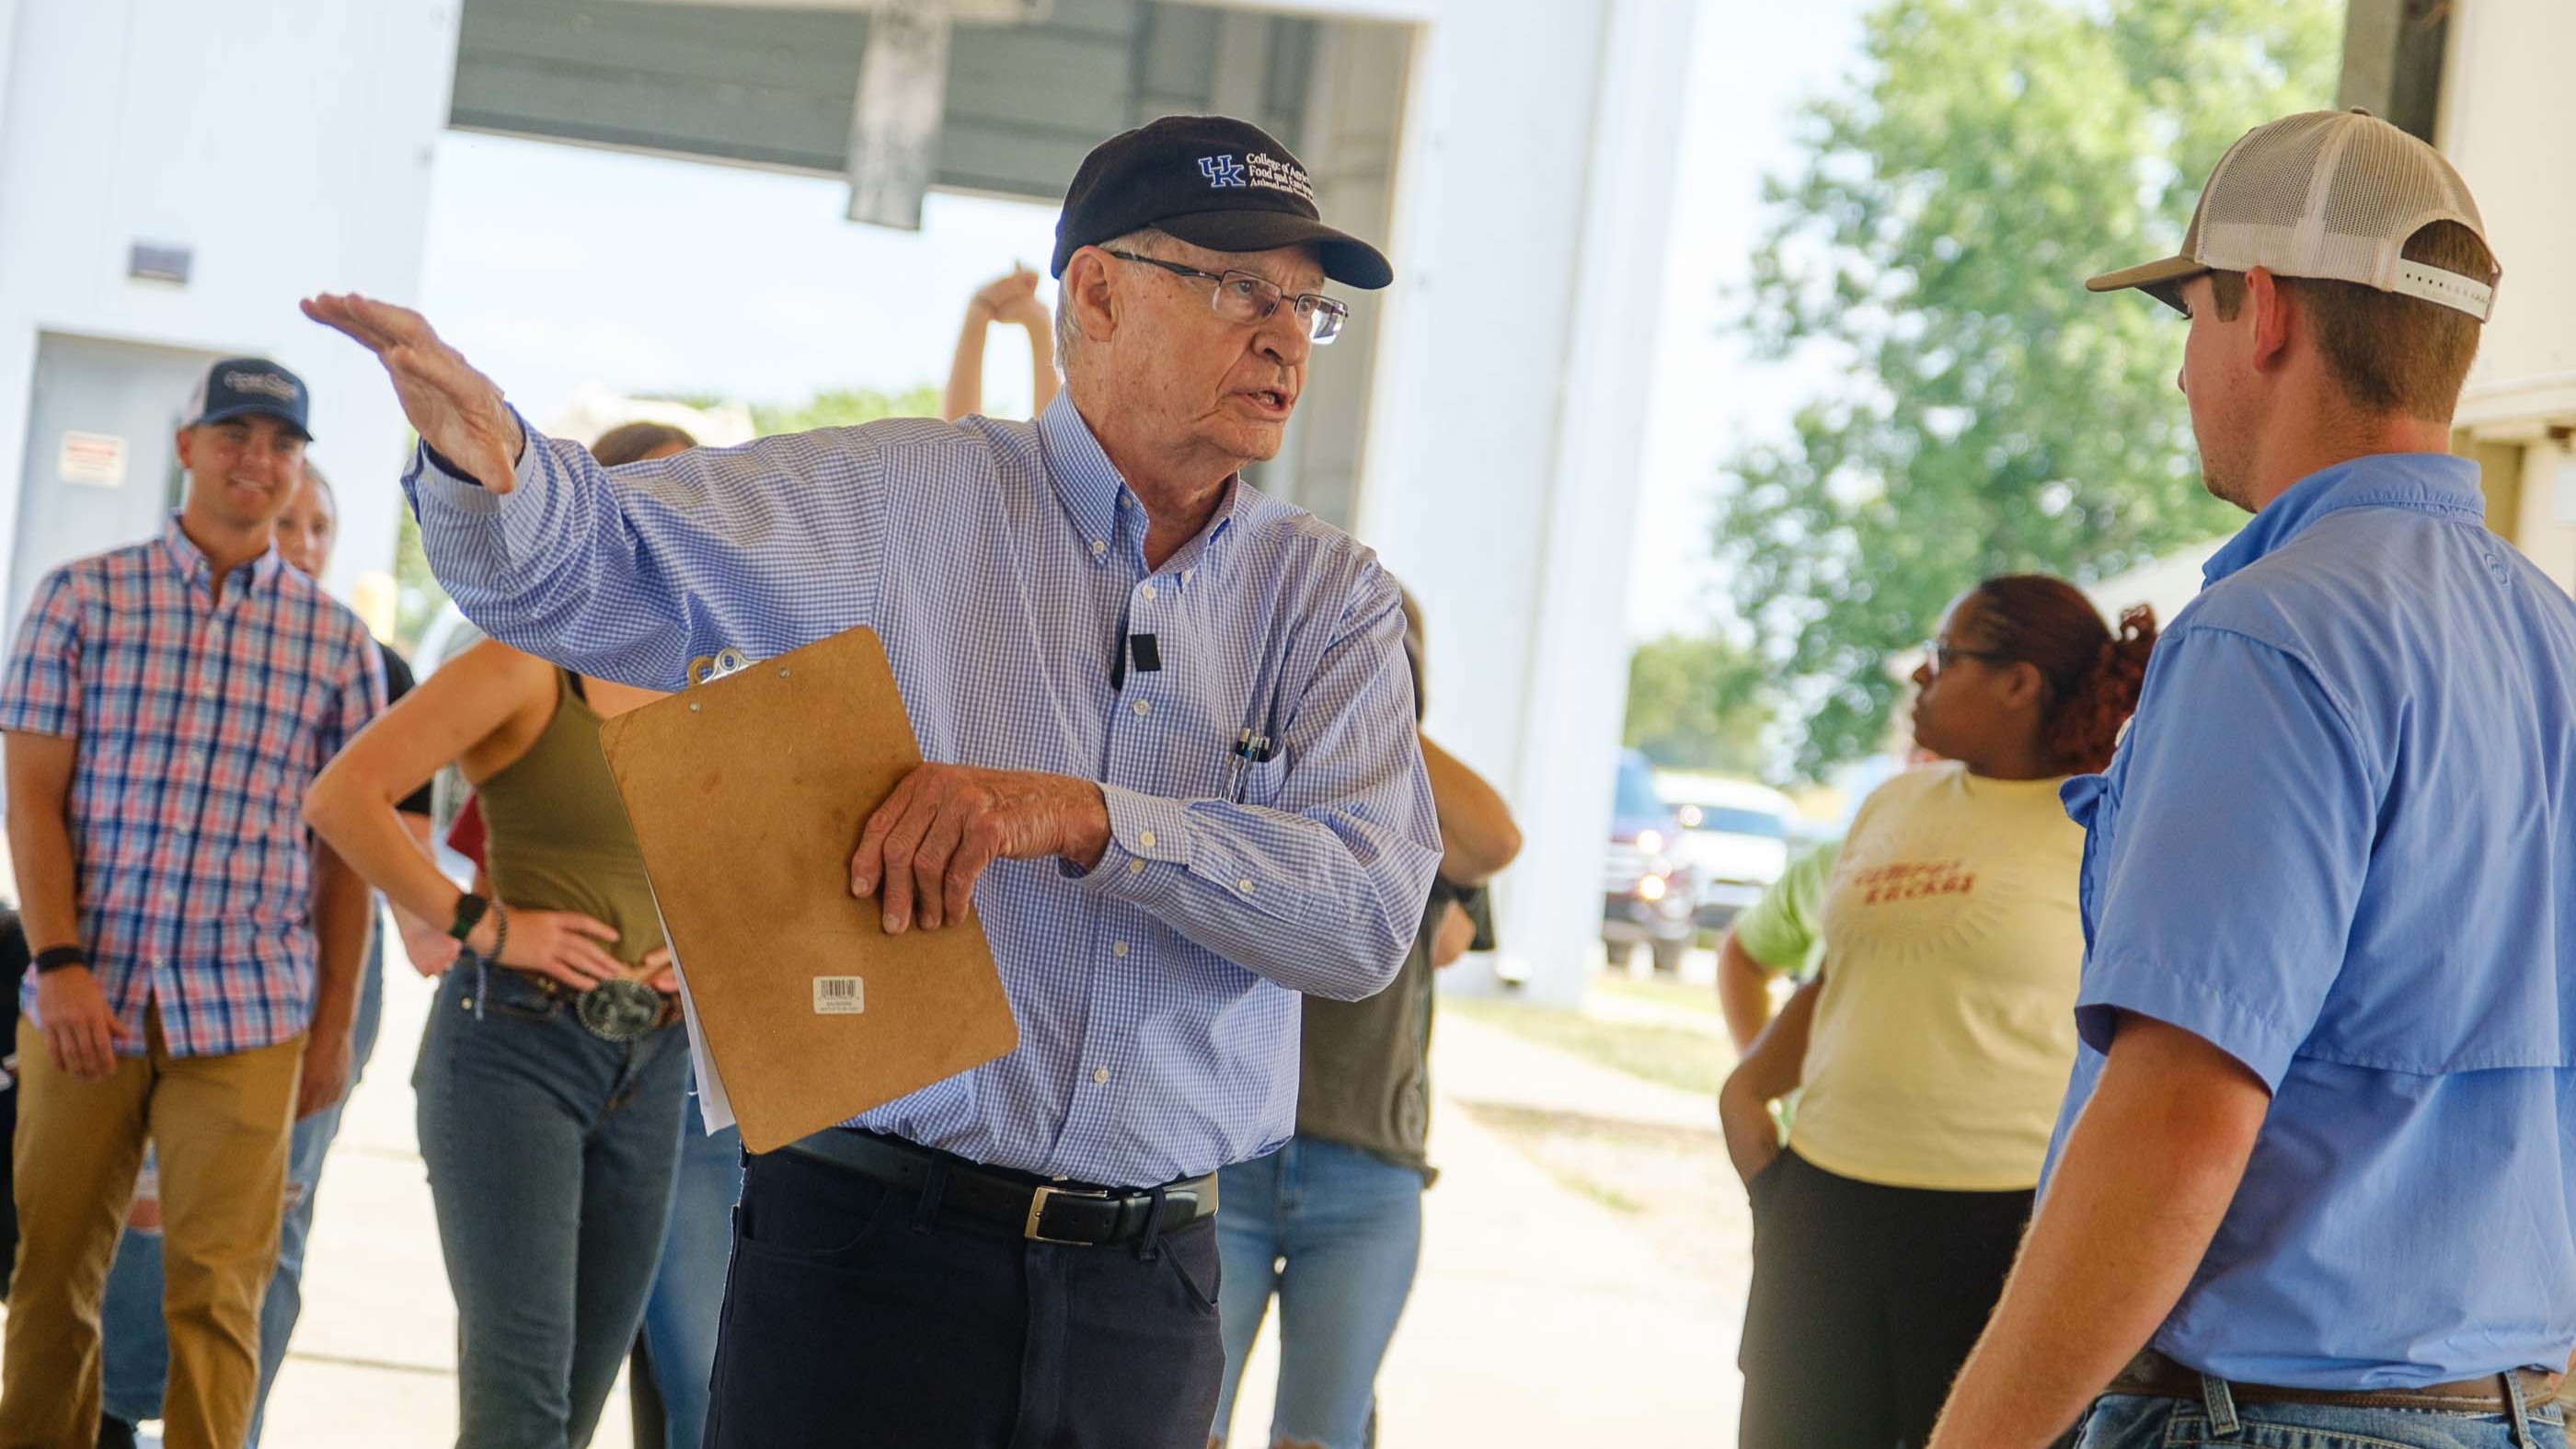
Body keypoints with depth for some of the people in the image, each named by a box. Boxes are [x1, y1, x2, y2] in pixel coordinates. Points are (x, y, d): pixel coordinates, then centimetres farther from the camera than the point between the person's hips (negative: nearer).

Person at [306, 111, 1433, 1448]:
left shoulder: (1329, 597, 6)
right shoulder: (895, 499, 1)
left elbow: (1371, 912, -8)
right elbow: (584, 569, -1)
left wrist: (1081, 817, -21)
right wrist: (485, 458, -25)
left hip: (1151, 1288, 3)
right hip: (868, 1242, -2)